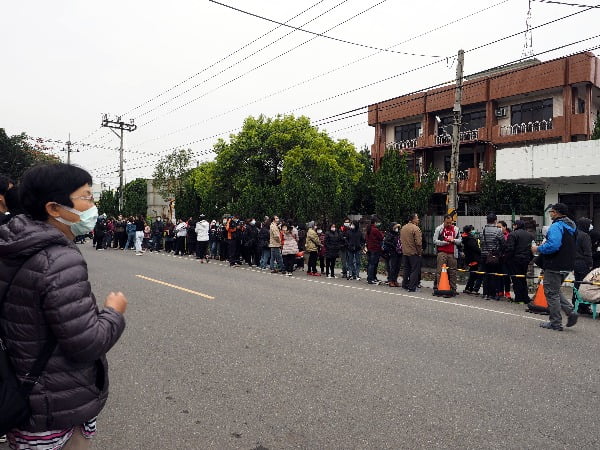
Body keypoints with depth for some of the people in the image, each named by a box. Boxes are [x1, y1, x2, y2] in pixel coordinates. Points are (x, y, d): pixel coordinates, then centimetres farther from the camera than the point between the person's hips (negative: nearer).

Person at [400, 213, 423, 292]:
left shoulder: (403, 228, 8)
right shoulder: (416, 228, -17)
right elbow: (418, 242, -21)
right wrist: (420, 252, -9)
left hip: (405, 252, 7)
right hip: (414, 253, -7)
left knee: (406, 269, 18)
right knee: (414, 270, 0)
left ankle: (405, 285, 25)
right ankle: (412, 287, 0)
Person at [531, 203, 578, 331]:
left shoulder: (556, 226, -18)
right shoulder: (571, 227, 14)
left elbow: (552, 245, -30)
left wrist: (538, 249, -13)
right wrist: (543, 247, 19)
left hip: (554, 266, -10)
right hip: (567, 266, 10)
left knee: (552, 293, 1)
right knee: (555, 291, 22)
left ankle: (556, 323, 8)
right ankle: (570, 312, 9)